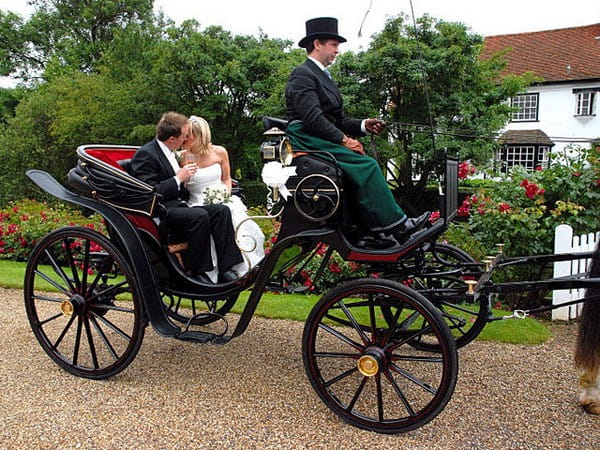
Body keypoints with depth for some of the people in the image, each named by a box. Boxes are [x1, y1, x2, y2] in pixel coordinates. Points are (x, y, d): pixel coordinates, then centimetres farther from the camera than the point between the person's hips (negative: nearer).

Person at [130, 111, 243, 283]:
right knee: (200, 216, -33)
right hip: (161, 213, -9)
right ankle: (197, 272, -20)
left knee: (222, 210, -13)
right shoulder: (145, 154, -9)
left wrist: (185, 176, 10)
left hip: (178, 206, 9)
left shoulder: (169, 153, 19)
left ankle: (225, 269, -19)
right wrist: (179, 178, -15)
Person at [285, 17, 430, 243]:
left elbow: (337, 120, 21)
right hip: (308, 140, -9)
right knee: (366, 165, -23)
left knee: (368, 167, -9)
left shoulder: (323, 76, 26)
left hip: (324, 139, 9)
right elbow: (312, 118, -18)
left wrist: (363, 125, 4)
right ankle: (395, 225, -19)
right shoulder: (303, 75, -4)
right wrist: (343, 139, -20)